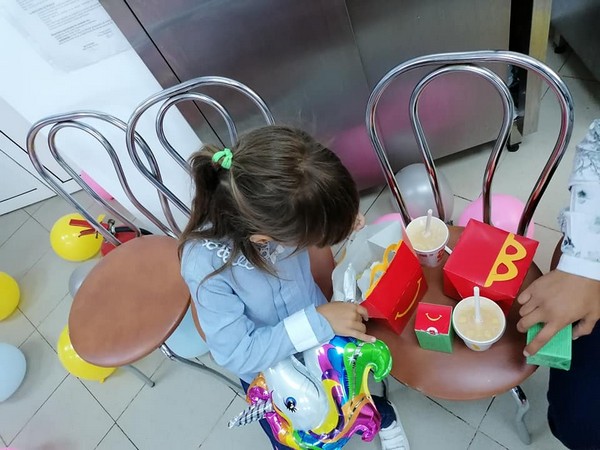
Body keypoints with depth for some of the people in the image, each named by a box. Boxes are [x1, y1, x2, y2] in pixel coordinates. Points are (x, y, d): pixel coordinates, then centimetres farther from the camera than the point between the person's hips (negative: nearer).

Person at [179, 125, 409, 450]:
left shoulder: (272, 208, -28)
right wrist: (318, 322, -37)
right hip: (267, 368, -2)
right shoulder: (205, 266, -40)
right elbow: (237, 355, -32)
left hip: (317, 320, 3)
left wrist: (339, 220, -22)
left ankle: (383, 416, 56)